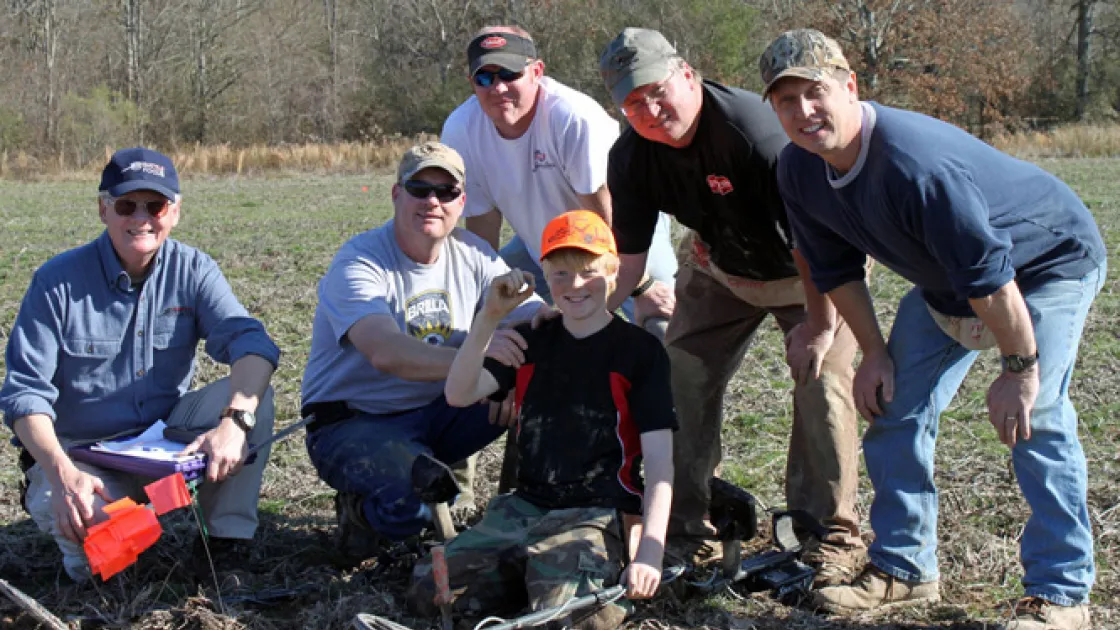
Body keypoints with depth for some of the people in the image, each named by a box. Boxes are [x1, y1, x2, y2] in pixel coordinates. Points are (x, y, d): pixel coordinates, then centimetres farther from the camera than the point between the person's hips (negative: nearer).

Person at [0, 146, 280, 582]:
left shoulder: (192, 270, -4)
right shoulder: (58, 281, -11)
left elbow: (249, 341, -20)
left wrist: (234, 420, -41)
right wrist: (60, 473, -33)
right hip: (79, 452, -3)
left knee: (254, 397, -23)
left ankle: (228, 538, -12)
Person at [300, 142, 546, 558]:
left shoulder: (470, 254, 2)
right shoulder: (359, 263, -17)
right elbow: (386, 353, -35)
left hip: (435, 414, 6)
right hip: (355, 424, -6)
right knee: (412, 502, -37)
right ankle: (361, 508, 0)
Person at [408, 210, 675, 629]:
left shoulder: (641, 351, -2)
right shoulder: (530, 343, 12)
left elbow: (660, 460, -8)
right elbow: (458, 394, -4)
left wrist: (650, 552, -21)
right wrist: (490, 317, -17)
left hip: (595, 515, -5)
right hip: (525, 507, 5)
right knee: (427, 589, -11)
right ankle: (527, 576, 8)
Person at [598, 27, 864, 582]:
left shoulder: (753, 129, -37)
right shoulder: (631, 159, -17)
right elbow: (627, 260, -12)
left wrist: (819, 324, -29)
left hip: (813, 270, -5)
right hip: (718, 270, 6)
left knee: (820, 381, -17)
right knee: (682, 380, -1)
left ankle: (834, 534, -6)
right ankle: (682, 523, 14)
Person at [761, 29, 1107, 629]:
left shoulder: (915, 161, -40)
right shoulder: (798, 172, -14)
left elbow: (989, 273, -36)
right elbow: (836, 268, 1)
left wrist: (1019, 370, -29)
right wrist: (874, 353, 0)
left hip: (1049, 262, -8)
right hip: (945, 283, 8)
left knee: (1036, 416, -20)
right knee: (895, 407, 4)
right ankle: (903, 567, 17)